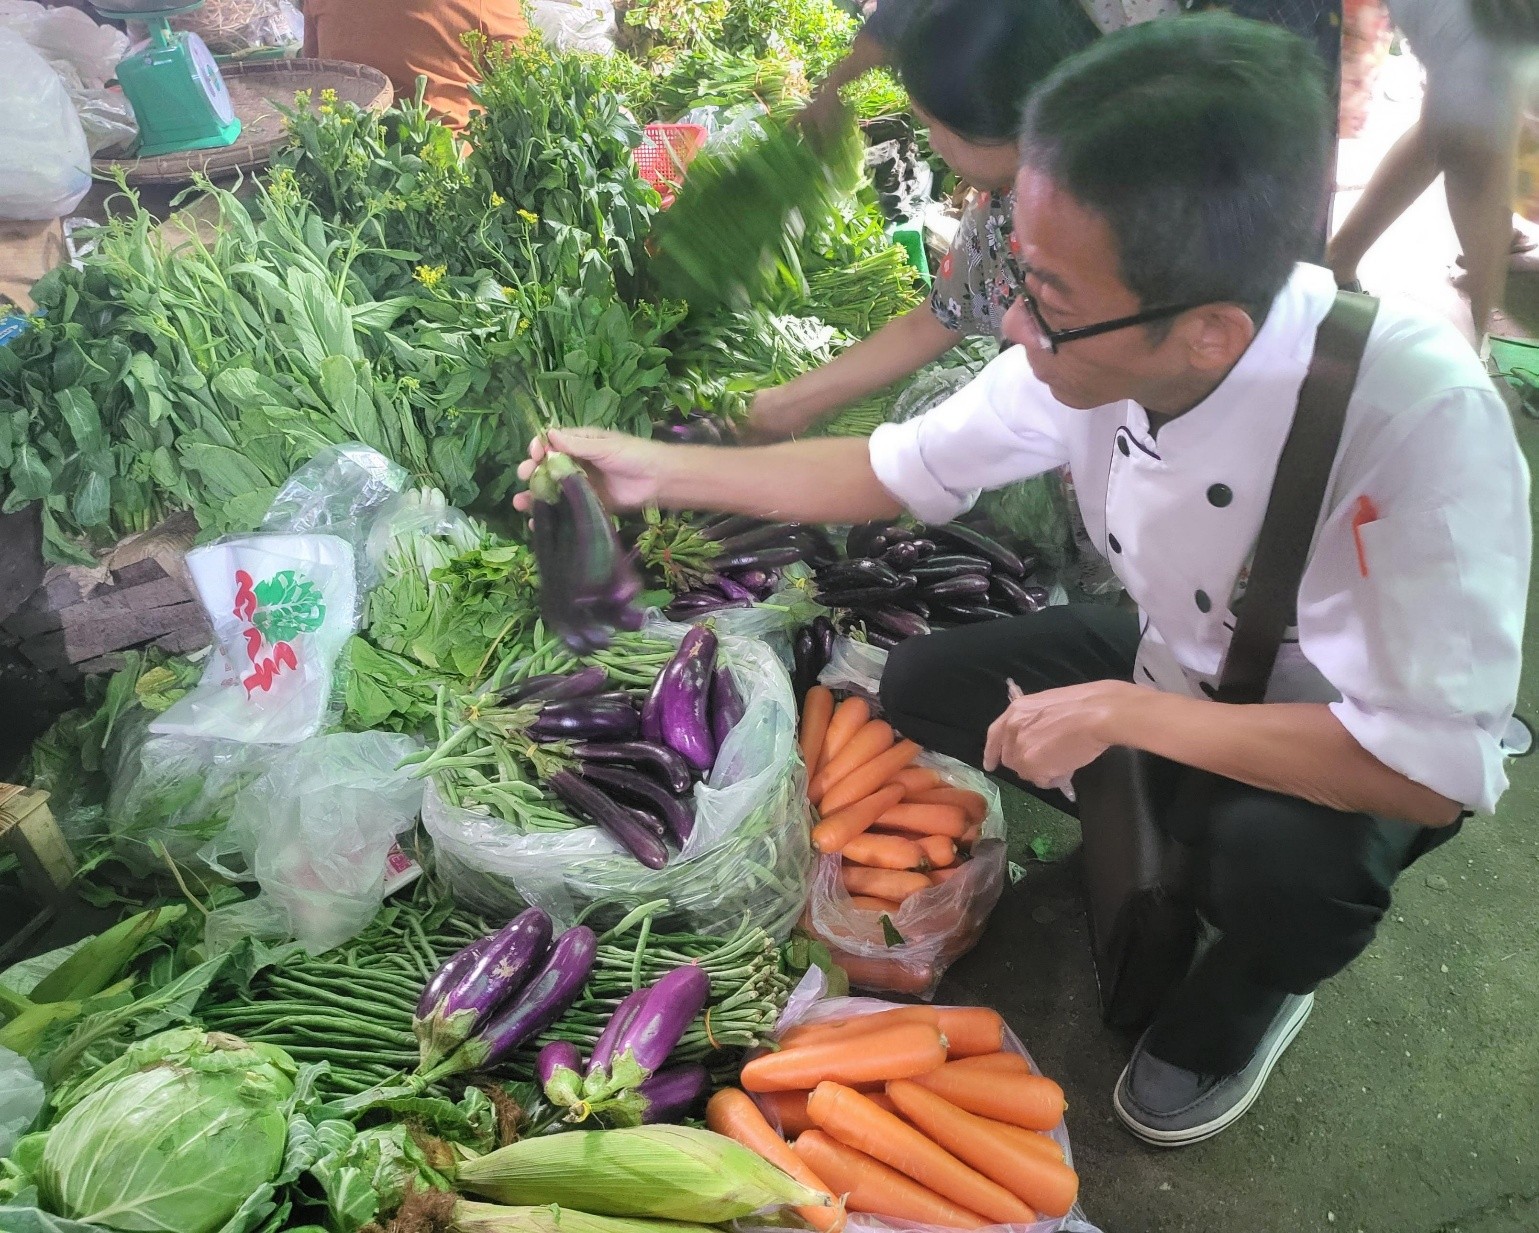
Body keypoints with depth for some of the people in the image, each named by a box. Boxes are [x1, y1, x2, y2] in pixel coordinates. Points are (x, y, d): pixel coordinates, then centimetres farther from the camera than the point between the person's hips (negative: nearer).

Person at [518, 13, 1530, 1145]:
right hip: (1180, 664, 5)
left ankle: (1249, 994, 3)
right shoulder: (1092, 349, -22)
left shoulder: (1421, 414, -38)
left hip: (1354, 746, -4)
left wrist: (1118, 711, -34)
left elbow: (1438, 769, -36)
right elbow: (896, 470, -8)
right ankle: (1166, 841, 14)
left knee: (1284, 849, -35)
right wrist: (657, 470, -11)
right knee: (924, 688, -7)